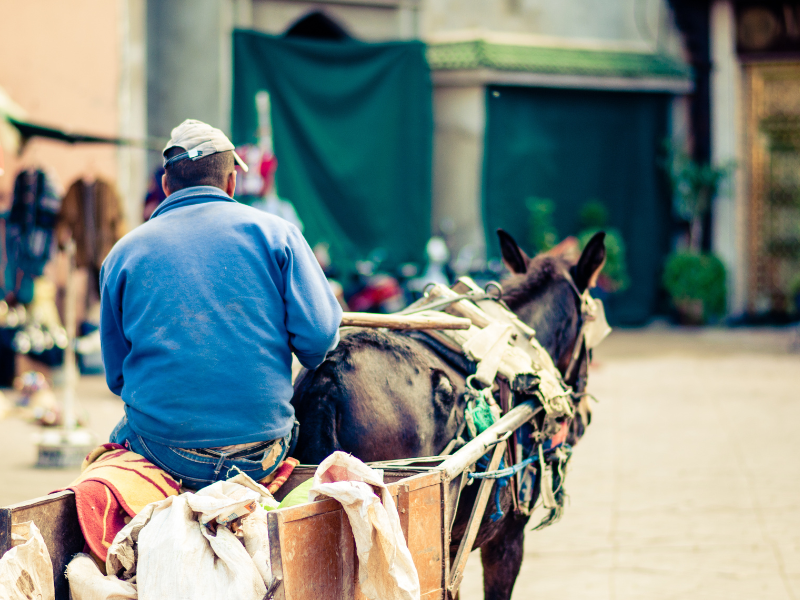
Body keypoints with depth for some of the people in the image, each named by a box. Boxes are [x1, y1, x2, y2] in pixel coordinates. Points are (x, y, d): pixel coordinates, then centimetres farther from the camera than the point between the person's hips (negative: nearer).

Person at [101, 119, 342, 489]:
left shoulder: (123, 253, 7)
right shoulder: (274, 232, 3)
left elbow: (118, 377, 11)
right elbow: (318, 337, -4)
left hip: (167, 457, 1)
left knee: (120, 436, 31)